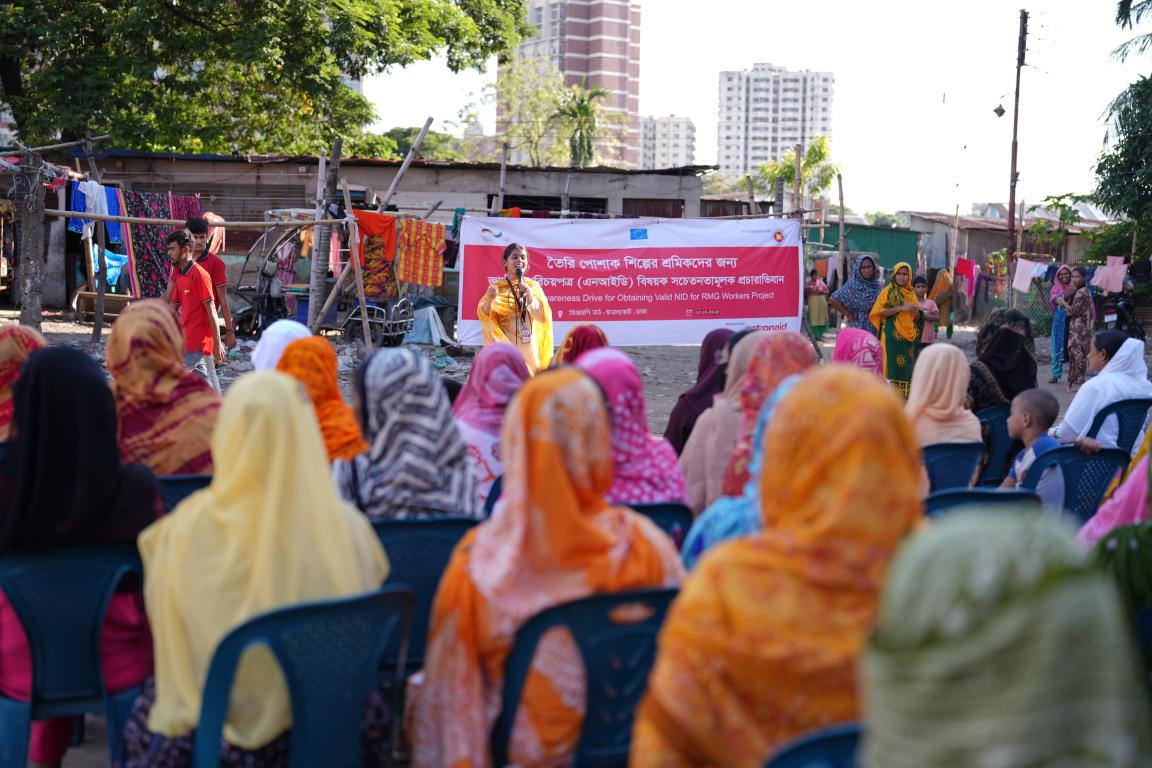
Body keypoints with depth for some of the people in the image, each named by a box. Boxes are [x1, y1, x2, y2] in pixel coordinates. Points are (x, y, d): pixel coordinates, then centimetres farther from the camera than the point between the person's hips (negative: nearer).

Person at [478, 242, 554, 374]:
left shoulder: (533, 286, 4)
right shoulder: (497, 287, 1)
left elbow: (543, 317, -2)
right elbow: (485, 316, -5)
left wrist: (529, 296, -16)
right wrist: (489, 300, -24)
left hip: (528, 346, 1)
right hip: (504, 344, -1)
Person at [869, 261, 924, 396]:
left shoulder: (911, 293, 15)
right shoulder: (888, 291, -1)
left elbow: (918, 318, 20)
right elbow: (879, 311, -13)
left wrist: (916, 312, -3)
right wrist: (901, 308, -17)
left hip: (909, 336, 6)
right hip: (893, 335, -6)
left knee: (906, 368, 5)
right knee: (893, 366, -8)